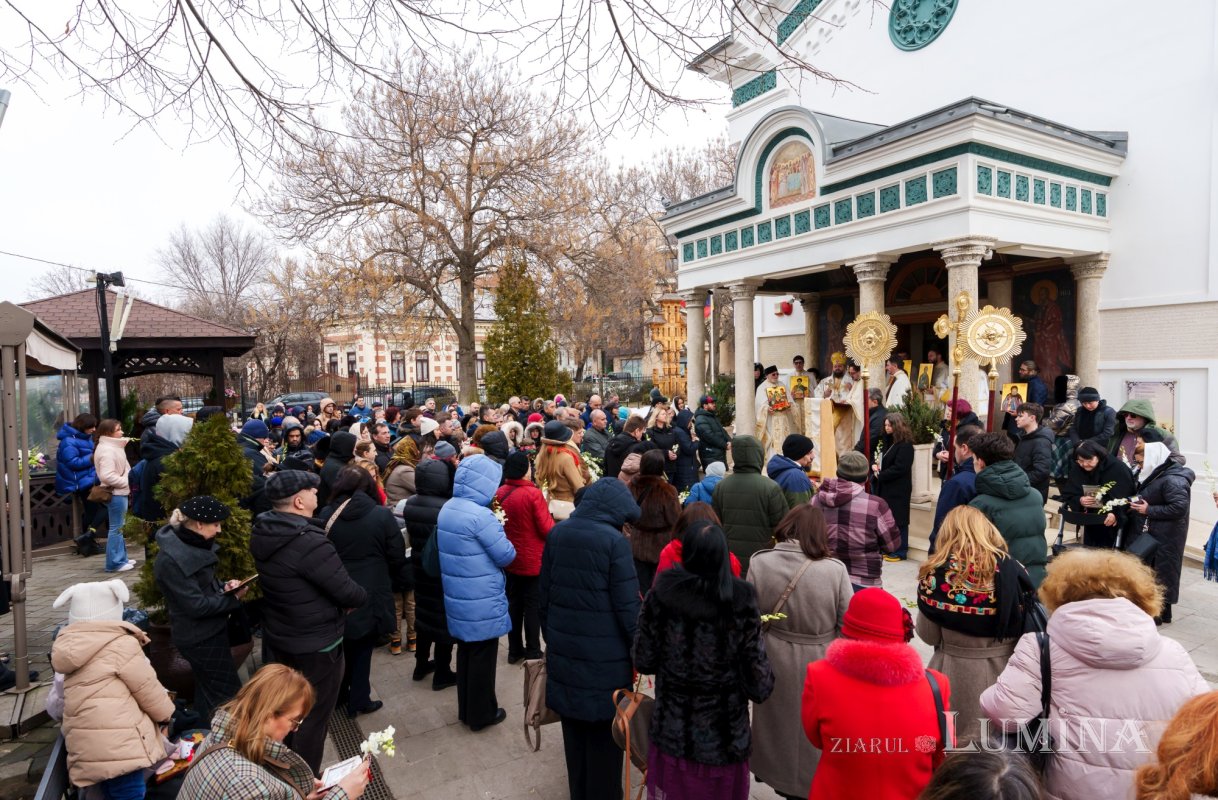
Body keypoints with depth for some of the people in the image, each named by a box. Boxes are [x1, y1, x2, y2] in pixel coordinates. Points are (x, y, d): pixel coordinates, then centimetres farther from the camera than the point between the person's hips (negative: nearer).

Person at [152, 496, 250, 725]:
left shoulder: (193, 545, 2)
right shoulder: (171, 560, -26)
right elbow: (196, 605, -24)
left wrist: (223, 586, -3)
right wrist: (233, 598, -17)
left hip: (209, 630, 9)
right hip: (199, 637, -9)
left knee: (209, 689, 22)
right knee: (227, 693, -1)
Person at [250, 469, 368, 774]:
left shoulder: (261, 532, -6)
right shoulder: (310, 542, -33)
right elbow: (348, 593, -27)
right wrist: (362, 595, -4)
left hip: (277, 636, 8)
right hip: (316, 645, -8)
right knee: (312, 715, 13)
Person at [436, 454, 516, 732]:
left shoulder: (447, 509, 3)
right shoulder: (480, 515, -24)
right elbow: (506, 555, -18)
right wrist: (499, 533, 1)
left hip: (457, 597, 8)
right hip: (482, 602, -8)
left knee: (465, 651, 20)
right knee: (482, 656, 8)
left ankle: (465, 709, 35)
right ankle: (481, 714, 23)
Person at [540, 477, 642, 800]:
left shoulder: (557, 534, 0)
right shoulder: (614, 541, -17)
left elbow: (544, 592, 8)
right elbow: (627, 606, -15)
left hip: (564, 649, 6)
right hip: (604, 656, -6)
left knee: (573, 726, 21)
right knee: (604, 732, 12)